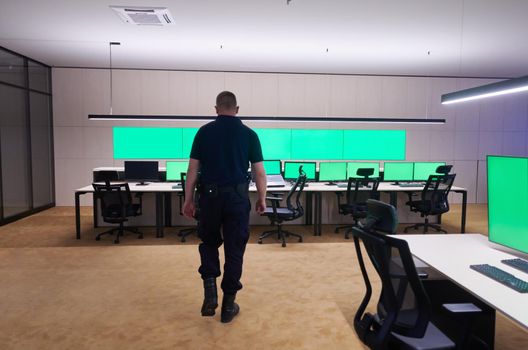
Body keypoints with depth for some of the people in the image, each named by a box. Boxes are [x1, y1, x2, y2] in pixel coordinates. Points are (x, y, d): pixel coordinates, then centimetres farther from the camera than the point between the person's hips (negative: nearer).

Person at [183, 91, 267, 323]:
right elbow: (259, 172, 0)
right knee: (234, 250, 9)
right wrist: (262, 199, 12)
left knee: (209, 243, 22)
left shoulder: (204, 131, 2)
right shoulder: (249, 134, 2)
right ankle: (228, 304, 16)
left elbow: (193, 169, 0)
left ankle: (210, 292, 8)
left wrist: (188, 200, 7)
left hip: (210, 195, 1)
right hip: (237, 197, 0)